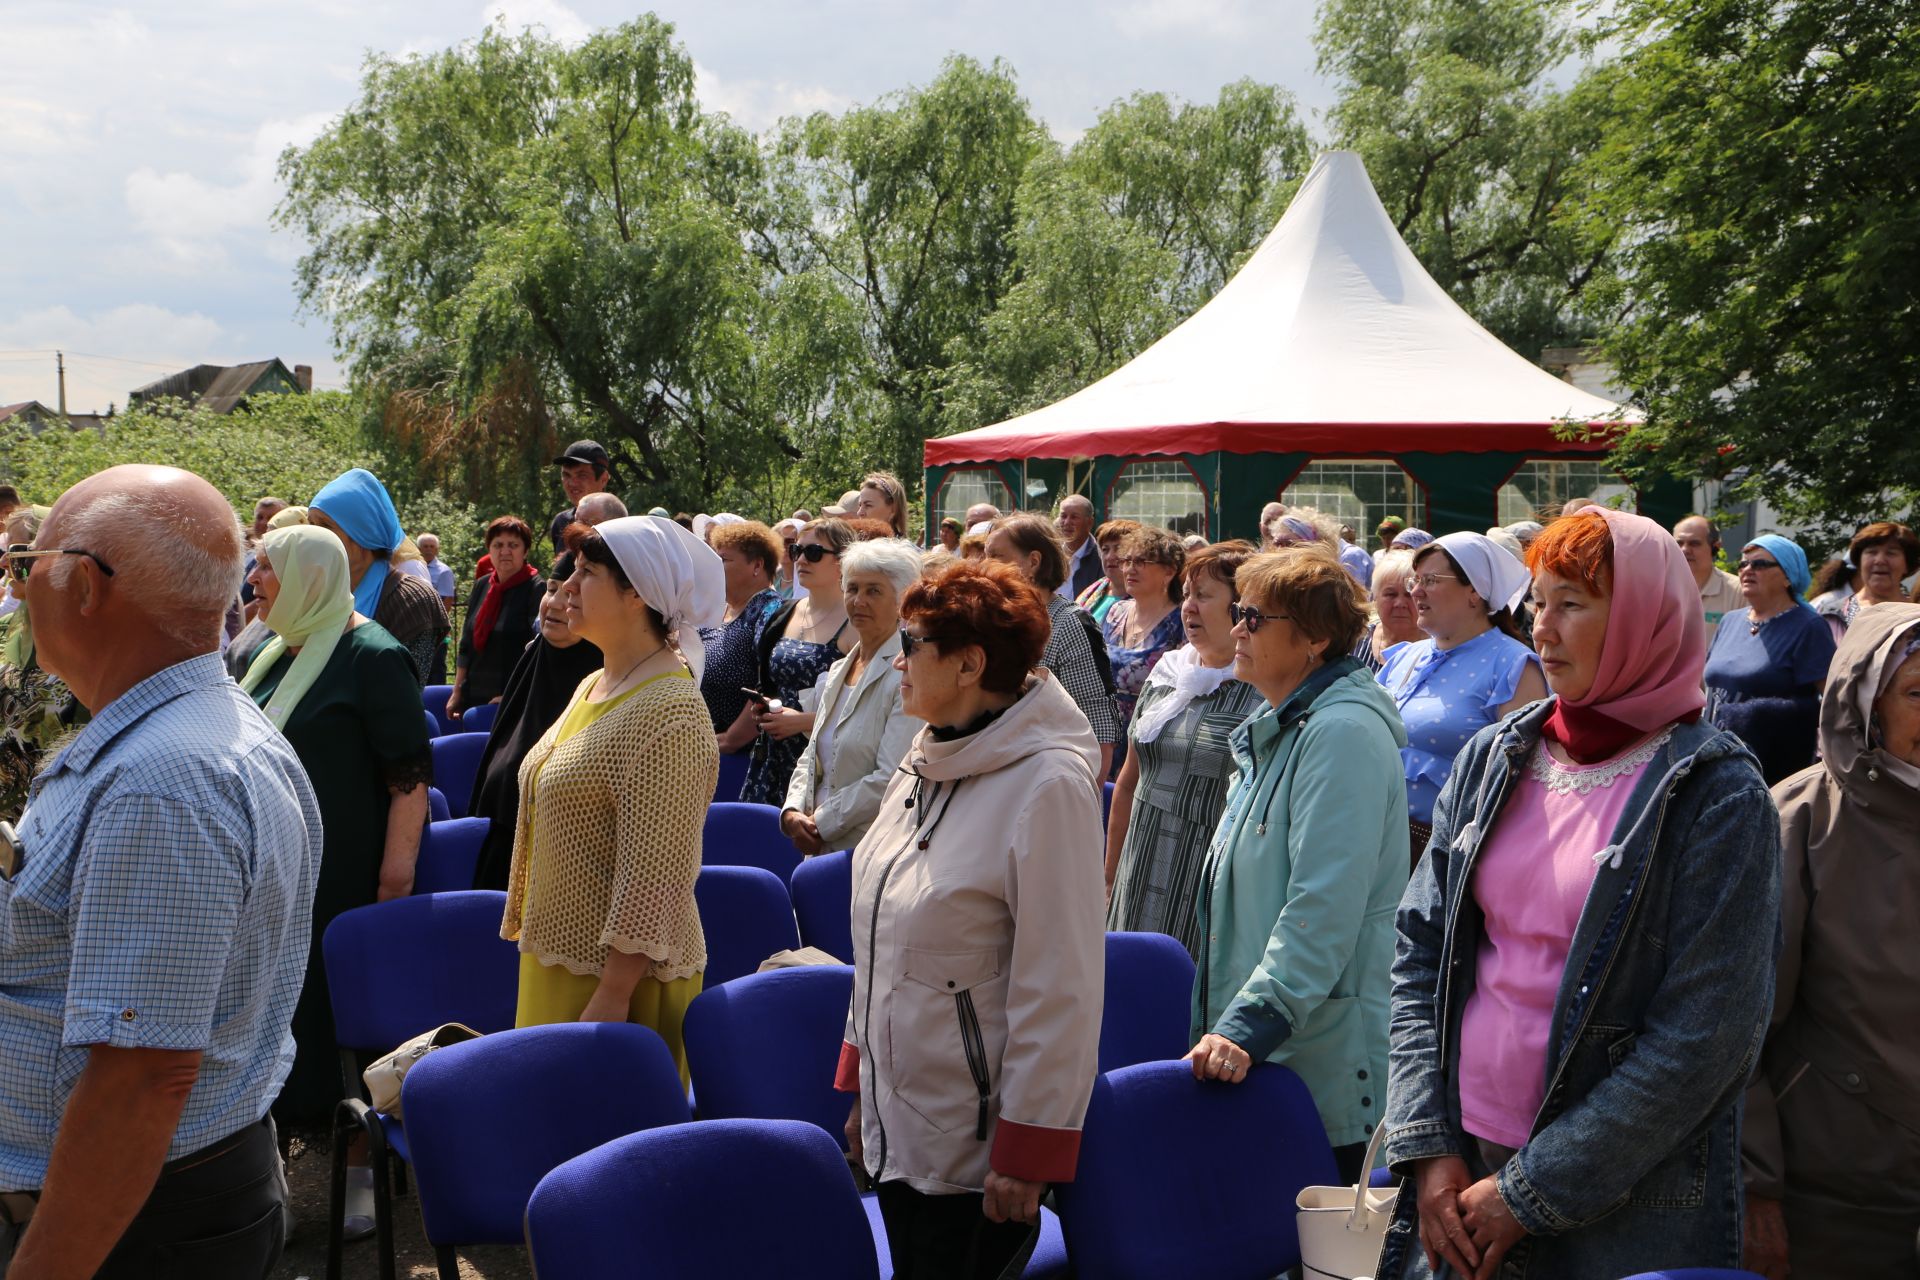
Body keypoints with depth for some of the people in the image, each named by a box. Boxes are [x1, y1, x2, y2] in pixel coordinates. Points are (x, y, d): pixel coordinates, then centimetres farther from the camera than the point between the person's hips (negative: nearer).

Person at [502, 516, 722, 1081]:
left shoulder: (669, 712, -19)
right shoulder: (594, 686, 11)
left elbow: (655, 876, -23)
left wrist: (612, 995, -23)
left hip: (619, 974, -9)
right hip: (554, 960, 9)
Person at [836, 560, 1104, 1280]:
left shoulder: (1046, 785, -18)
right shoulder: (926, 760, 8)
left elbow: (1060, 988, -19)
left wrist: (1027, 1156, -18)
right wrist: (861, 1086, 17)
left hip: (976, 1149, -7)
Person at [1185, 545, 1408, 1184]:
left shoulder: (1342, 733, -16)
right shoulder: (1273, 731, 16)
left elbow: (1323, 913, -24)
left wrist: (1250, 1024, -29)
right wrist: (1229, 1027, 25)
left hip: (1320, 1067, -9)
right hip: (1258, 1059, 9)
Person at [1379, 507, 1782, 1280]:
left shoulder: (1717, 796, -11)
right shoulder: (1491, 759, 3)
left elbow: (1707, 1039, -14)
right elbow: (1419, 951, 5)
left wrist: (1530, 1194, -14)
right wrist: (1429, 1148, -4)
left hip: (1626, 1210, -4)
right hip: (1459, 1168, 4)